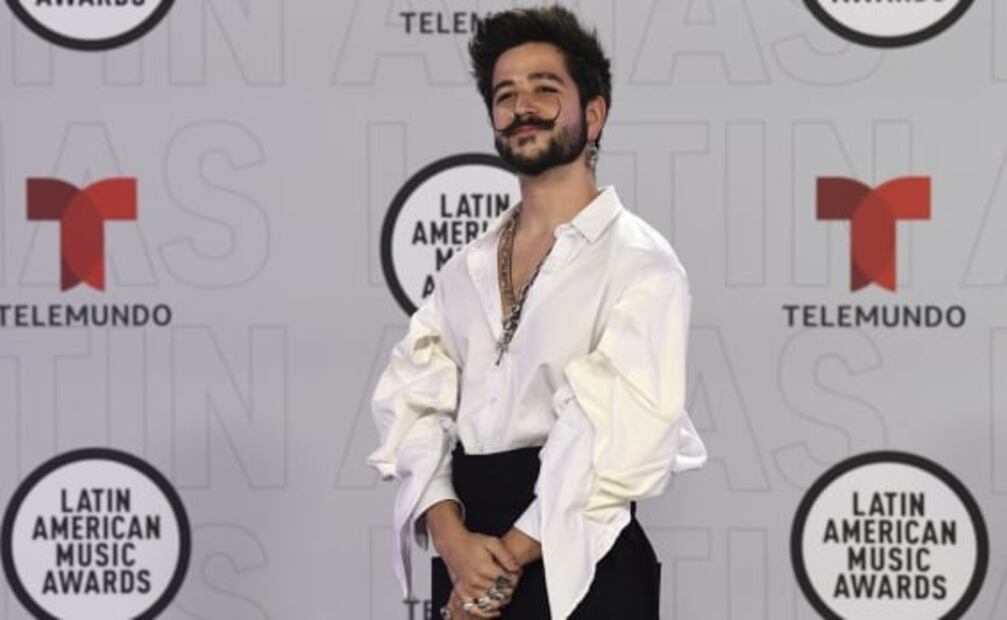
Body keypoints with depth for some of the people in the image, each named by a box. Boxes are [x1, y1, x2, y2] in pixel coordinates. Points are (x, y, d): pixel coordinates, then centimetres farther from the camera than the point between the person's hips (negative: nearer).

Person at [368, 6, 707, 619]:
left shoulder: (639, 262, -6)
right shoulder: (465, 270, 11)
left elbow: (625, 435, -16)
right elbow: (414, 406, 3)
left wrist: (509, 557, -14)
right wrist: (454, 541, -13)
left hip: (578, 566, -5)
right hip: (470, 569, 5)